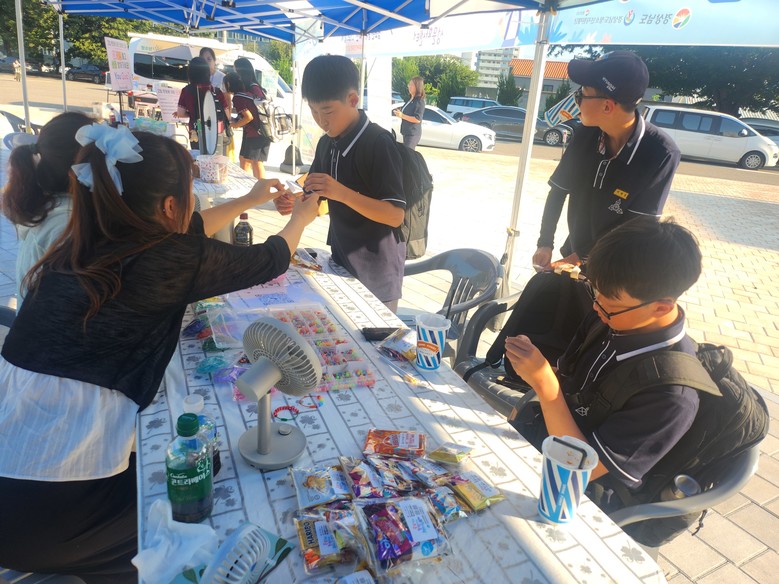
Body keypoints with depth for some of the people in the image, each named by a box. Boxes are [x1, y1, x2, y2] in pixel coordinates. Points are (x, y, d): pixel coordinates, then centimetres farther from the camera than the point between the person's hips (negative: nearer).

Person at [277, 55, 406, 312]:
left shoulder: (378, 143, -19)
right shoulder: (327, 143, 4)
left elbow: (396, 215, -24)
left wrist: (342, 193, -33)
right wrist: (295, 202, -9)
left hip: (375, 272, -7)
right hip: (340, 261, 8)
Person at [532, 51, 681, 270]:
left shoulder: (661, 154, -23)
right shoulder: (586, 134, -11)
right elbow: (558, 191, -1)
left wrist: (581, 259, -21)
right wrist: (545, 244, -8)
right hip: (574, 252, 4)